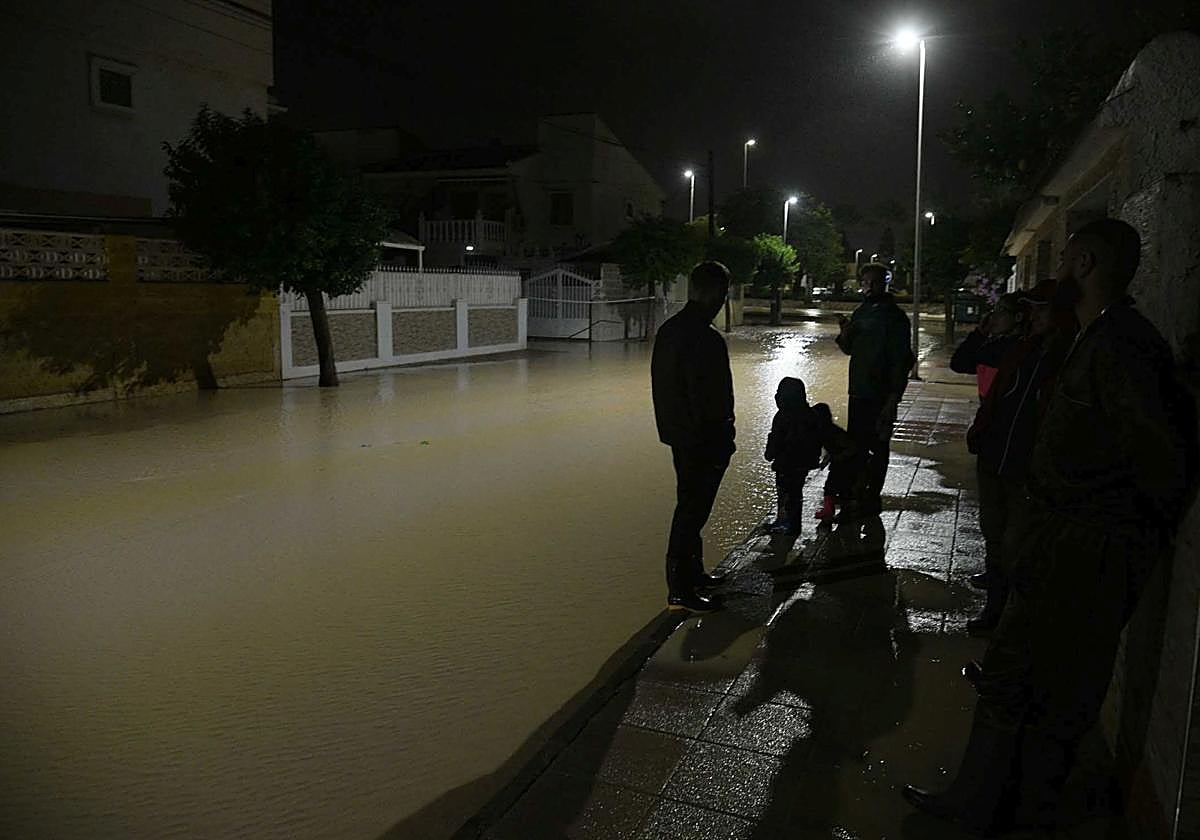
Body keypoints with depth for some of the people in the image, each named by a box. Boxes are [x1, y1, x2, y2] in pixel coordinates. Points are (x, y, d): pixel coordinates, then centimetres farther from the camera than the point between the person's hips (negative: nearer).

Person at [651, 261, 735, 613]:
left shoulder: (668, 329, 8)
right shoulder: (705, 339, -22)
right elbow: (709, 398, -23)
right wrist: (719, 444, -16)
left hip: (677, 434, 10)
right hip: (703, 439, -10)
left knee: (691, 506, 20)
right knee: (692, 510, -2)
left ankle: (692, 573, 35)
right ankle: (680, 591, 7)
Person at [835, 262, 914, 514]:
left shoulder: (894, 316, -10)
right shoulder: (860, 312, 12)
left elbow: (901, 361, -13)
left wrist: (893, 399, -19)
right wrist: (845, 333, -1)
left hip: (880, 395, -7)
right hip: (858, 391, 7)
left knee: (877, 448, 2)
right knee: (855, 445, 13)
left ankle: (873, 498, 11)